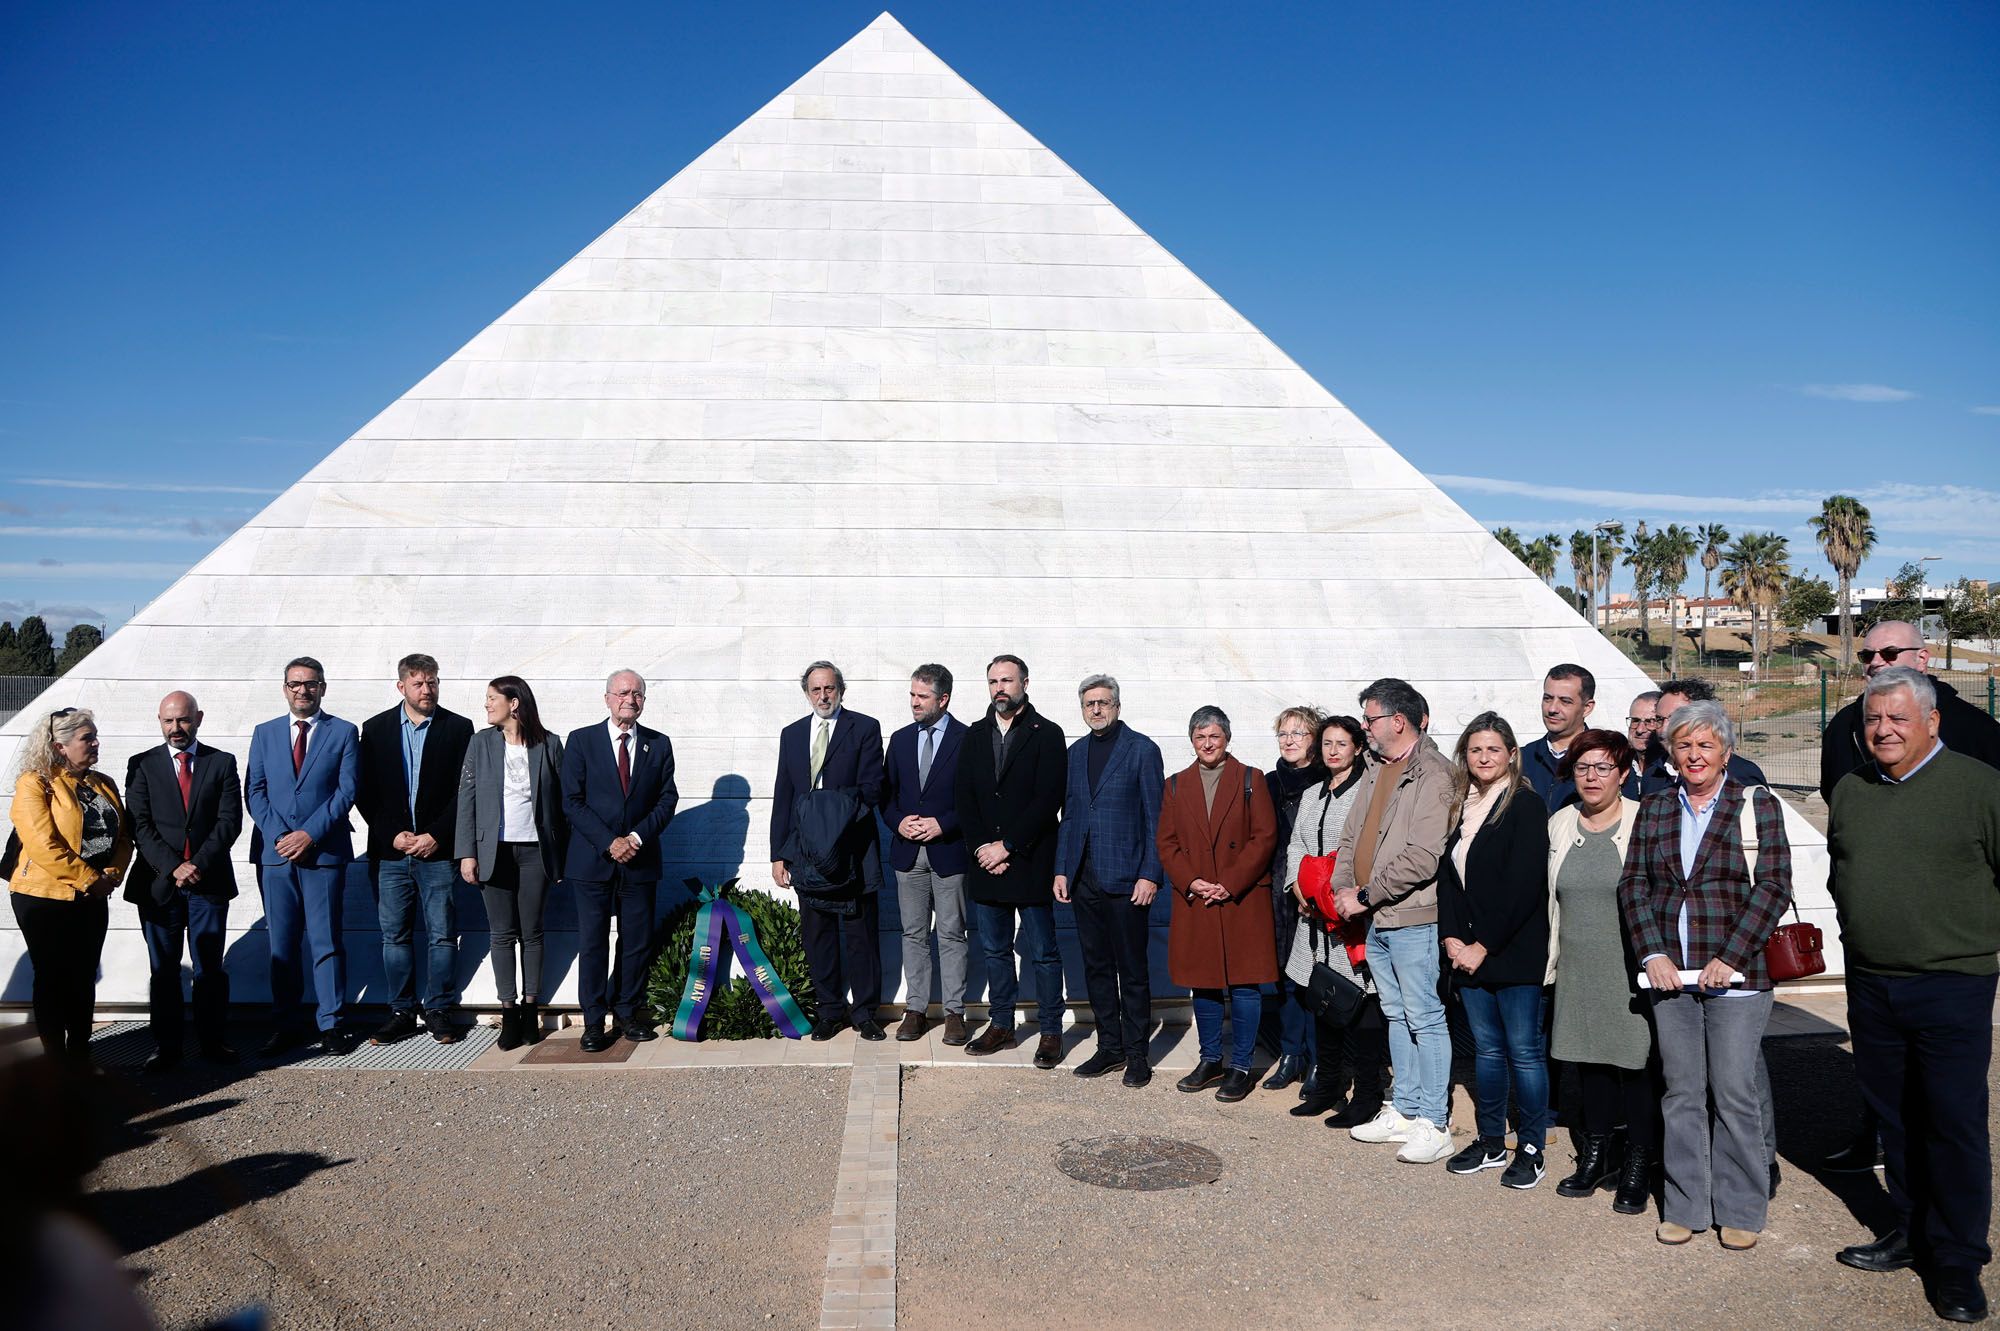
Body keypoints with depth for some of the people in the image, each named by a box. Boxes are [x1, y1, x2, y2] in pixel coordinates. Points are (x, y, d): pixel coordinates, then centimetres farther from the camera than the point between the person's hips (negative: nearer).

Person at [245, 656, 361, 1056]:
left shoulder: (344, 733, 5)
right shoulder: (265, 733, 13)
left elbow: (347, 790, -3)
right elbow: (254, 791, 7)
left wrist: (310, 834, -12)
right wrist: (278, 836, -7)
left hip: (324, 852, -3)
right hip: (275, 853, 3)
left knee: (327, 941, -1)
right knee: (281, 945, 6)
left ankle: (331, 1024, 5)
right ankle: (285, 1026, 13)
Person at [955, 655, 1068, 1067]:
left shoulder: (1046, 734, -5)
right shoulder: (975, 734, 11)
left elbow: (1048, 800, -12)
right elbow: (964, 797, 7)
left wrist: (1007, 846, -14)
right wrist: (982, 849, -5)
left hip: (1030, 861, -5)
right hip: (986, 862, 5)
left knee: (1043, 951, 1)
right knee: (995, 949, 13)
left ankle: (1051, 1032, 11)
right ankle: (1001, 1025, 24)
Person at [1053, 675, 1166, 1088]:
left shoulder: (1142, 749, -3)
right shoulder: (1076, 752, 13)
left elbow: (1155, 817, -6)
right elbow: (1068, 816, 15)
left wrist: (1150, 875, -12)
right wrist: (1061, 869, 8)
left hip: (1126, 880, -5)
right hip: (1085, 879, 5)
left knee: (1132, 969, 2)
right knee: (1096, 967, 11)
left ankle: (1137, 1053, 12)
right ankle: (1109, 1047, 21)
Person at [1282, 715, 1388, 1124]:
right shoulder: (1311, 795, 18)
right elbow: (1296, 848, 16)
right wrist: (1299, 890, 1)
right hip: (1316, 916, 7)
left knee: (1360, 1003, -4)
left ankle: (1366, 1094, 5)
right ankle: (1325, 1088, 22)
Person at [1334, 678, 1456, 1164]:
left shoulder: (1433, 775, -16)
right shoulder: (1376, 771, 14)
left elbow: (1422, 858, -23)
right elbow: (1351, 836, 18)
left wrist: (1365, 896, -17)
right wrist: (1342, 889, 2)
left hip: (1413, 919, -9)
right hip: (1374, 920, 9)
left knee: (1425, 1019, -1)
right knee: (1396, 1015, 16)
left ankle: (1434, 1125, 7)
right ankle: (1405, 1111, 27)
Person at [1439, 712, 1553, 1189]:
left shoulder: (1526, 807, -9)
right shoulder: (1459, 808, 10)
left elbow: (1524, 887, -16)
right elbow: (1446, 876, 10)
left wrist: (1482, 945, -15)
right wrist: (1451, 936, -3)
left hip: (1514, 952, -6)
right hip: (1468, 952, 6)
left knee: (1524, 1050, 1)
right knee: (1486, 1047, 14)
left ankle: (1532, 1148, 13)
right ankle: (1491, 1141, 25)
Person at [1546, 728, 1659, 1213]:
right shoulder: (1560, 824, 9)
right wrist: (1553, 960, 15)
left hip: (1632, 968, -4)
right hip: (1579, 968, 5)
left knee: (1637, 1062, 0)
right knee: (1590, 1061, 11)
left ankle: (1637, 1168, 13)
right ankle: (1596, 1156, 25)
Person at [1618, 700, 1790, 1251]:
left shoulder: (1757, 805, 0)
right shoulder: (1654, 808, 11)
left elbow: (1772, 885, -7)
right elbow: (1633, 884, 8)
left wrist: (1729, 958, -13)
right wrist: (1653, 955, -5)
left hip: (1736, 974, -3)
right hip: (1670, 974, 3)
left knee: (1735, 1094, 1)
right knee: (1681, 1093, 9)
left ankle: (1741, 1210, 16)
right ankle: (1685, 1206, 20)